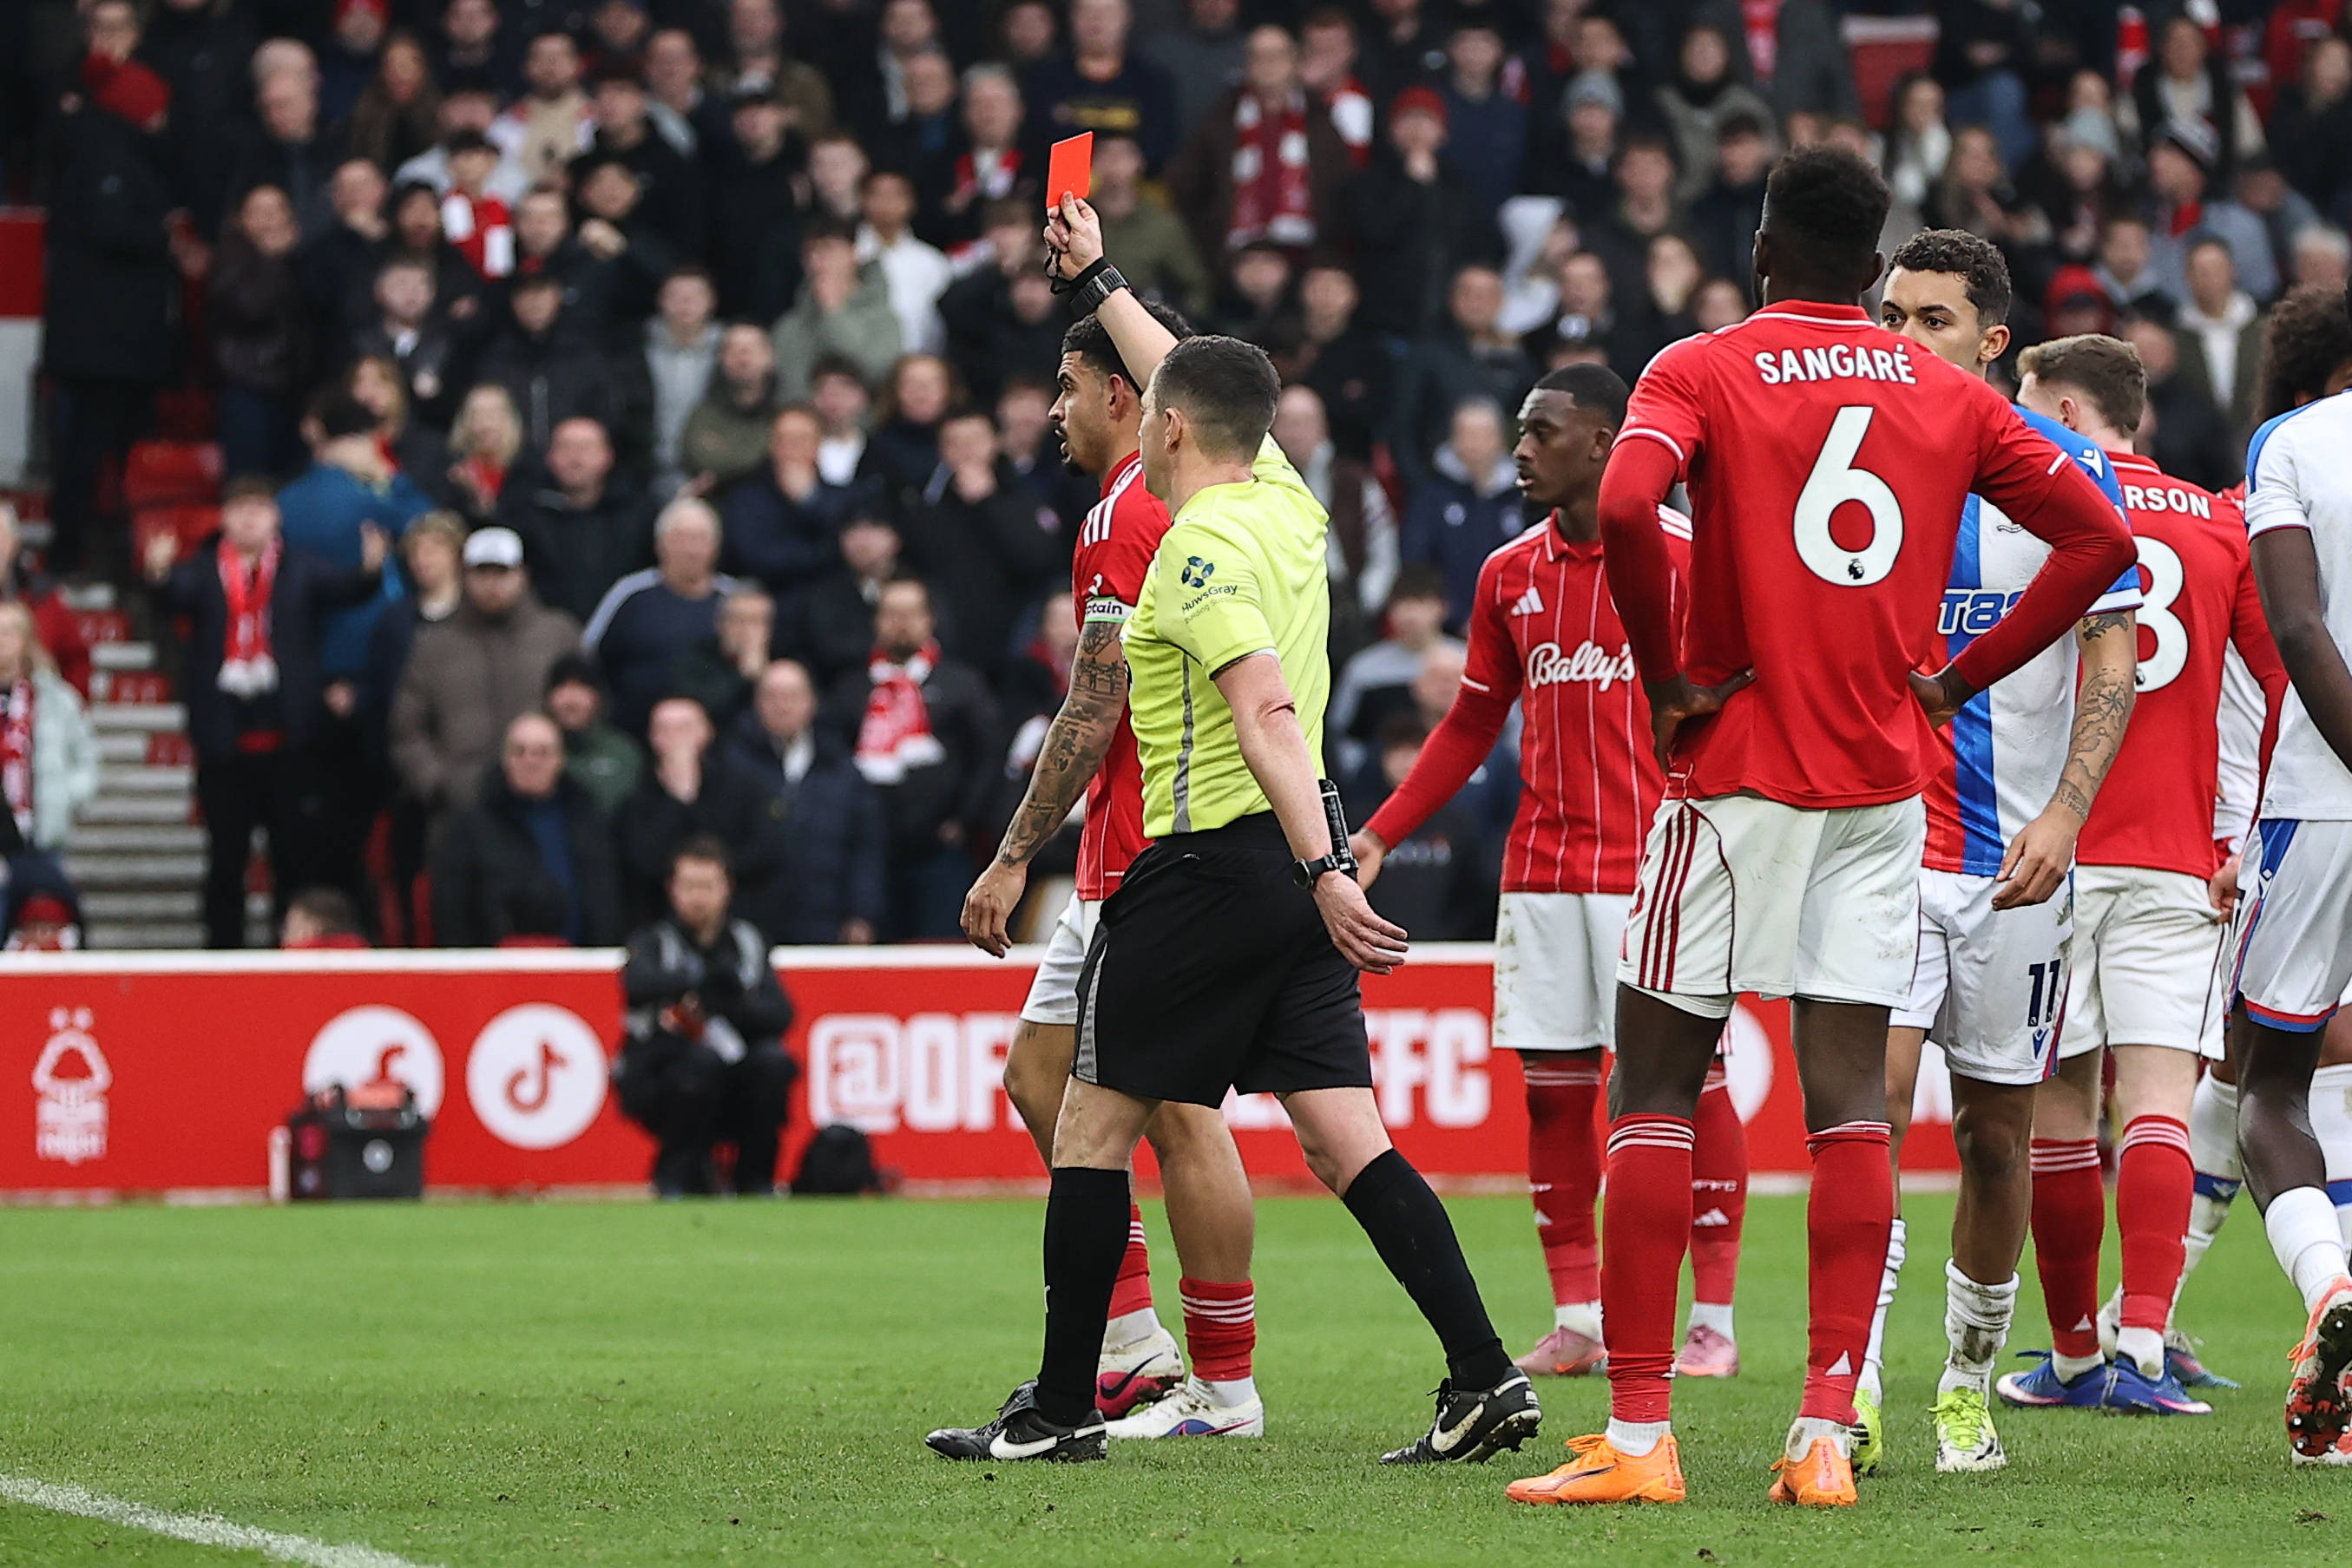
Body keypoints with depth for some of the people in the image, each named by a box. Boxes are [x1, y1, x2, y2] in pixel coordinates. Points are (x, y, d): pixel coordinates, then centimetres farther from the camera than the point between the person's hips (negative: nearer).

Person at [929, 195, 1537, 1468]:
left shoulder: (1198, 547, -13)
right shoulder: (1285, 500, 11)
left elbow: (1269, 713, -25)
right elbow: (1191, 383, 31)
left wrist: (1323, 872, -33)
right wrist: (1097, 280, 43)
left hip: (1214, 861, -8)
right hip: (1299, 856, 8)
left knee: (1093, 1124, 4)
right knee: (1349, 1139, 2)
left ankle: (1060, 1408, 7)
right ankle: (1484, 1376, -9)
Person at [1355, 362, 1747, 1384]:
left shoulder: (1686, 556, -5)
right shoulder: (1511, 573, 12)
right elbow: (1471, 726, 19)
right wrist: (1379, 836, 11)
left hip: (1655, 865, -5)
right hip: (1542, 868, 5)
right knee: (1552, 1085, 4)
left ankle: (1714, 1319, 1)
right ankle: (1576, 1320, 10)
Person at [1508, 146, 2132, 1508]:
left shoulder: (1701, 374, -4)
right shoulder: (1950, 396, 8)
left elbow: (1624, 505, -23)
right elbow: (2100, 537, 7)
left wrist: (1669, 678, -10)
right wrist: (1963, 677, 9)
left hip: (1738, 780, -3)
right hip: (1885, 783, 3)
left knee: (1655, 1090, 3)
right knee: (1851, 1100, 3)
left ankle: (1638, 1433, -1)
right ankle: (1829, 1431, -5)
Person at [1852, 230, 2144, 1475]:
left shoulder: (2063, 471, -2)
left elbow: (2112, 660, -2)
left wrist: (2063, 812, -13)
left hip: (2011, 853, 0)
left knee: (1995, 1127, 8)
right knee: (1872, 1094, -16)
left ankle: (1970, 1383, 24)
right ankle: (1853, 1386, -19)